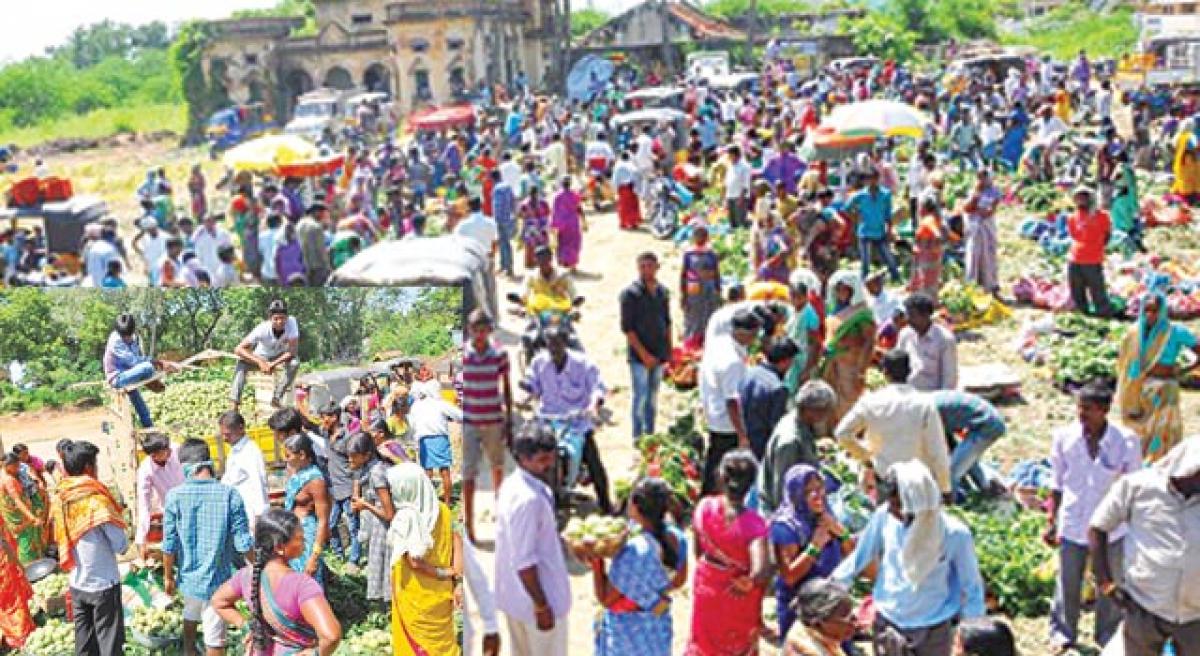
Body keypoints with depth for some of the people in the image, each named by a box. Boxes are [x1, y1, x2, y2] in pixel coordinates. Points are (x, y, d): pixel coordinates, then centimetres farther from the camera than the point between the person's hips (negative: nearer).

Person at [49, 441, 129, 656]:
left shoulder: (58, 498, 0)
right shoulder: (97, 499, -20)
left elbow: (61, 540, 12)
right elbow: (121, 545, -17)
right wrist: (117, 518, 0)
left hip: (76, 584, 6)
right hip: (103, 584, -6)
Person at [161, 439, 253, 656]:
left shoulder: (175, 496, -10)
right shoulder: (229, 495, -13)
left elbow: (169, 544, -5)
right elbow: (243, 544, -11)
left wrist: (168, 576, 9)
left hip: (189, 576, 2)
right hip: (218, 579, -2)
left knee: (190, 617, 30)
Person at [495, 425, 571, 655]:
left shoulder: (512, 483, 0)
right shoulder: (528, 499, -30)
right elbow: (524, 560, -27)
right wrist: (542, 605, -20)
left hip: (514, 595, 9)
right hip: (533, 598, -9)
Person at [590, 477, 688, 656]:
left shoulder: (633, 551, -34)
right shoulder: (676, 538, -12)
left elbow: (605, 599, -22)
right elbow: (679, 580, 7)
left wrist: (596, 562, -16)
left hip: (627, 629, -6)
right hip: (660, 626, 6)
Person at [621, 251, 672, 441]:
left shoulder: (663, 292, 9)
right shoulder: (630, 293, -9)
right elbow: (627, 327, -12)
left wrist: (668, 349, 11)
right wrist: (644, 354, -15)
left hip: (659, 354, 6)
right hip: (639, 355, -5)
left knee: (653, 397, 12)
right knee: (641, 396, -4)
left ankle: (650, 435, 20)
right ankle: (638, 438, 3)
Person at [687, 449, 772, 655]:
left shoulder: (705, 507, -19)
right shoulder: (753, 523, -30)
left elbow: (698, 552, -4)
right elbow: (761, 572, -40)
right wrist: (749, 583, -18)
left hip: (706, 590, 3)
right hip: (738, 600, -3)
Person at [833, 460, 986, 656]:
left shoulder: (955, 534, -23)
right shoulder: (885, 516, -18)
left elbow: (971, 587, -8)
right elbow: (859, 557, -2)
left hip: (933, 632, -2)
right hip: (887, 624, 2)